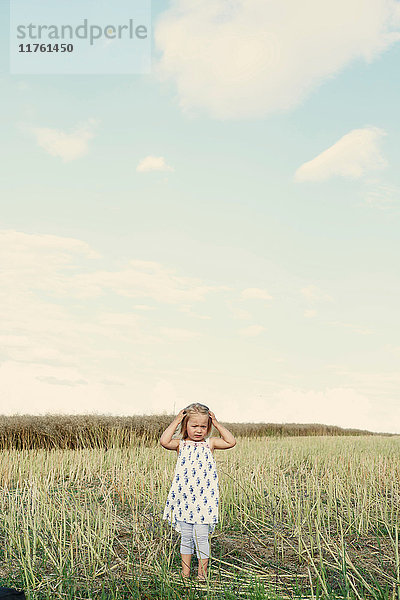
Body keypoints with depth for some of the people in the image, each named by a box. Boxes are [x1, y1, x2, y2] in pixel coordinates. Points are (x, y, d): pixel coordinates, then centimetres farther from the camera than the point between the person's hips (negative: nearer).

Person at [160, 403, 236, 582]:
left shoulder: (209, 443, 4)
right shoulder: (181, 445, 2)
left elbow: (231, 442, -6)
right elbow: (164, 441, -17)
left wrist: (217, 424, -3)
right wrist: (175, 421, -9)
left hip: (204, 499, -1)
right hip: (184, 499, 1)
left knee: (201, 536, -1)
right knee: (186, 537, 12)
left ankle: (202, 573, 14)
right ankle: (185, 572, 26)